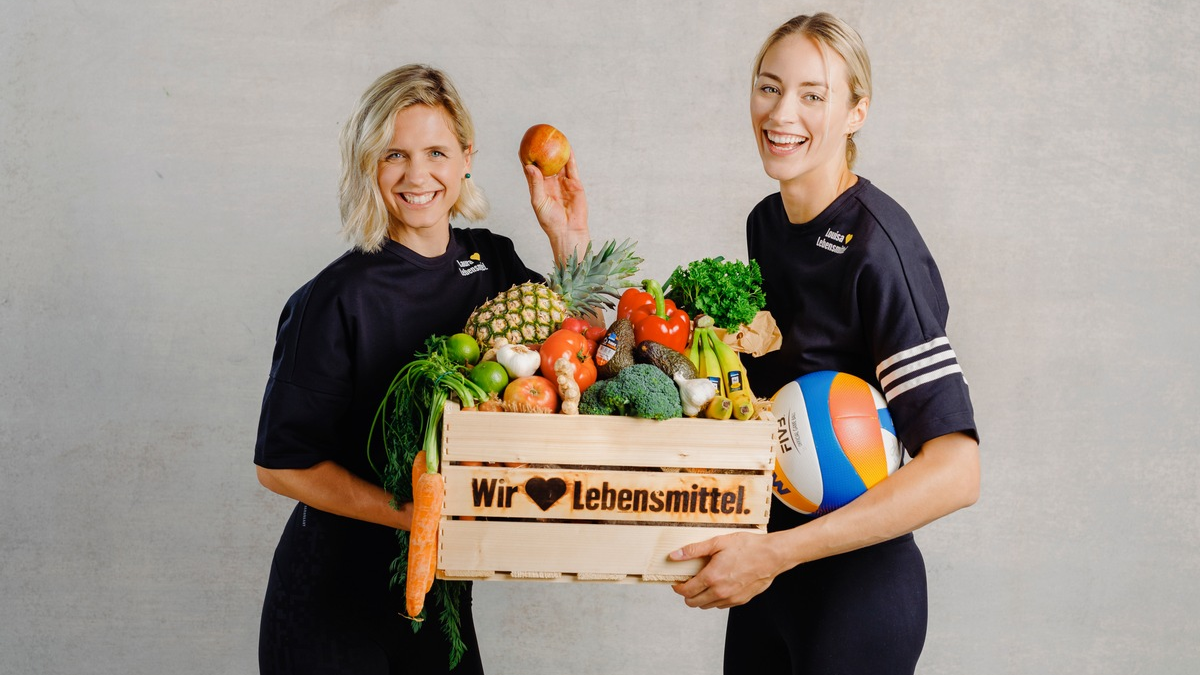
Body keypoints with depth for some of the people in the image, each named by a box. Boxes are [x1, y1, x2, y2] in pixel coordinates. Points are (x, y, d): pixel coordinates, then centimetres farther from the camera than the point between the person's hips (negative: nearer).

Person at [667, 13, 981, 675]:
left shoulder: (877, 245, -19)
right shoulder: (765, 223, 5)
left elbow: (955, 470, -26)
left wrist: (777, 552, -28)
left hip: (855, 585, -7)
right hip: (764, 576, 7)